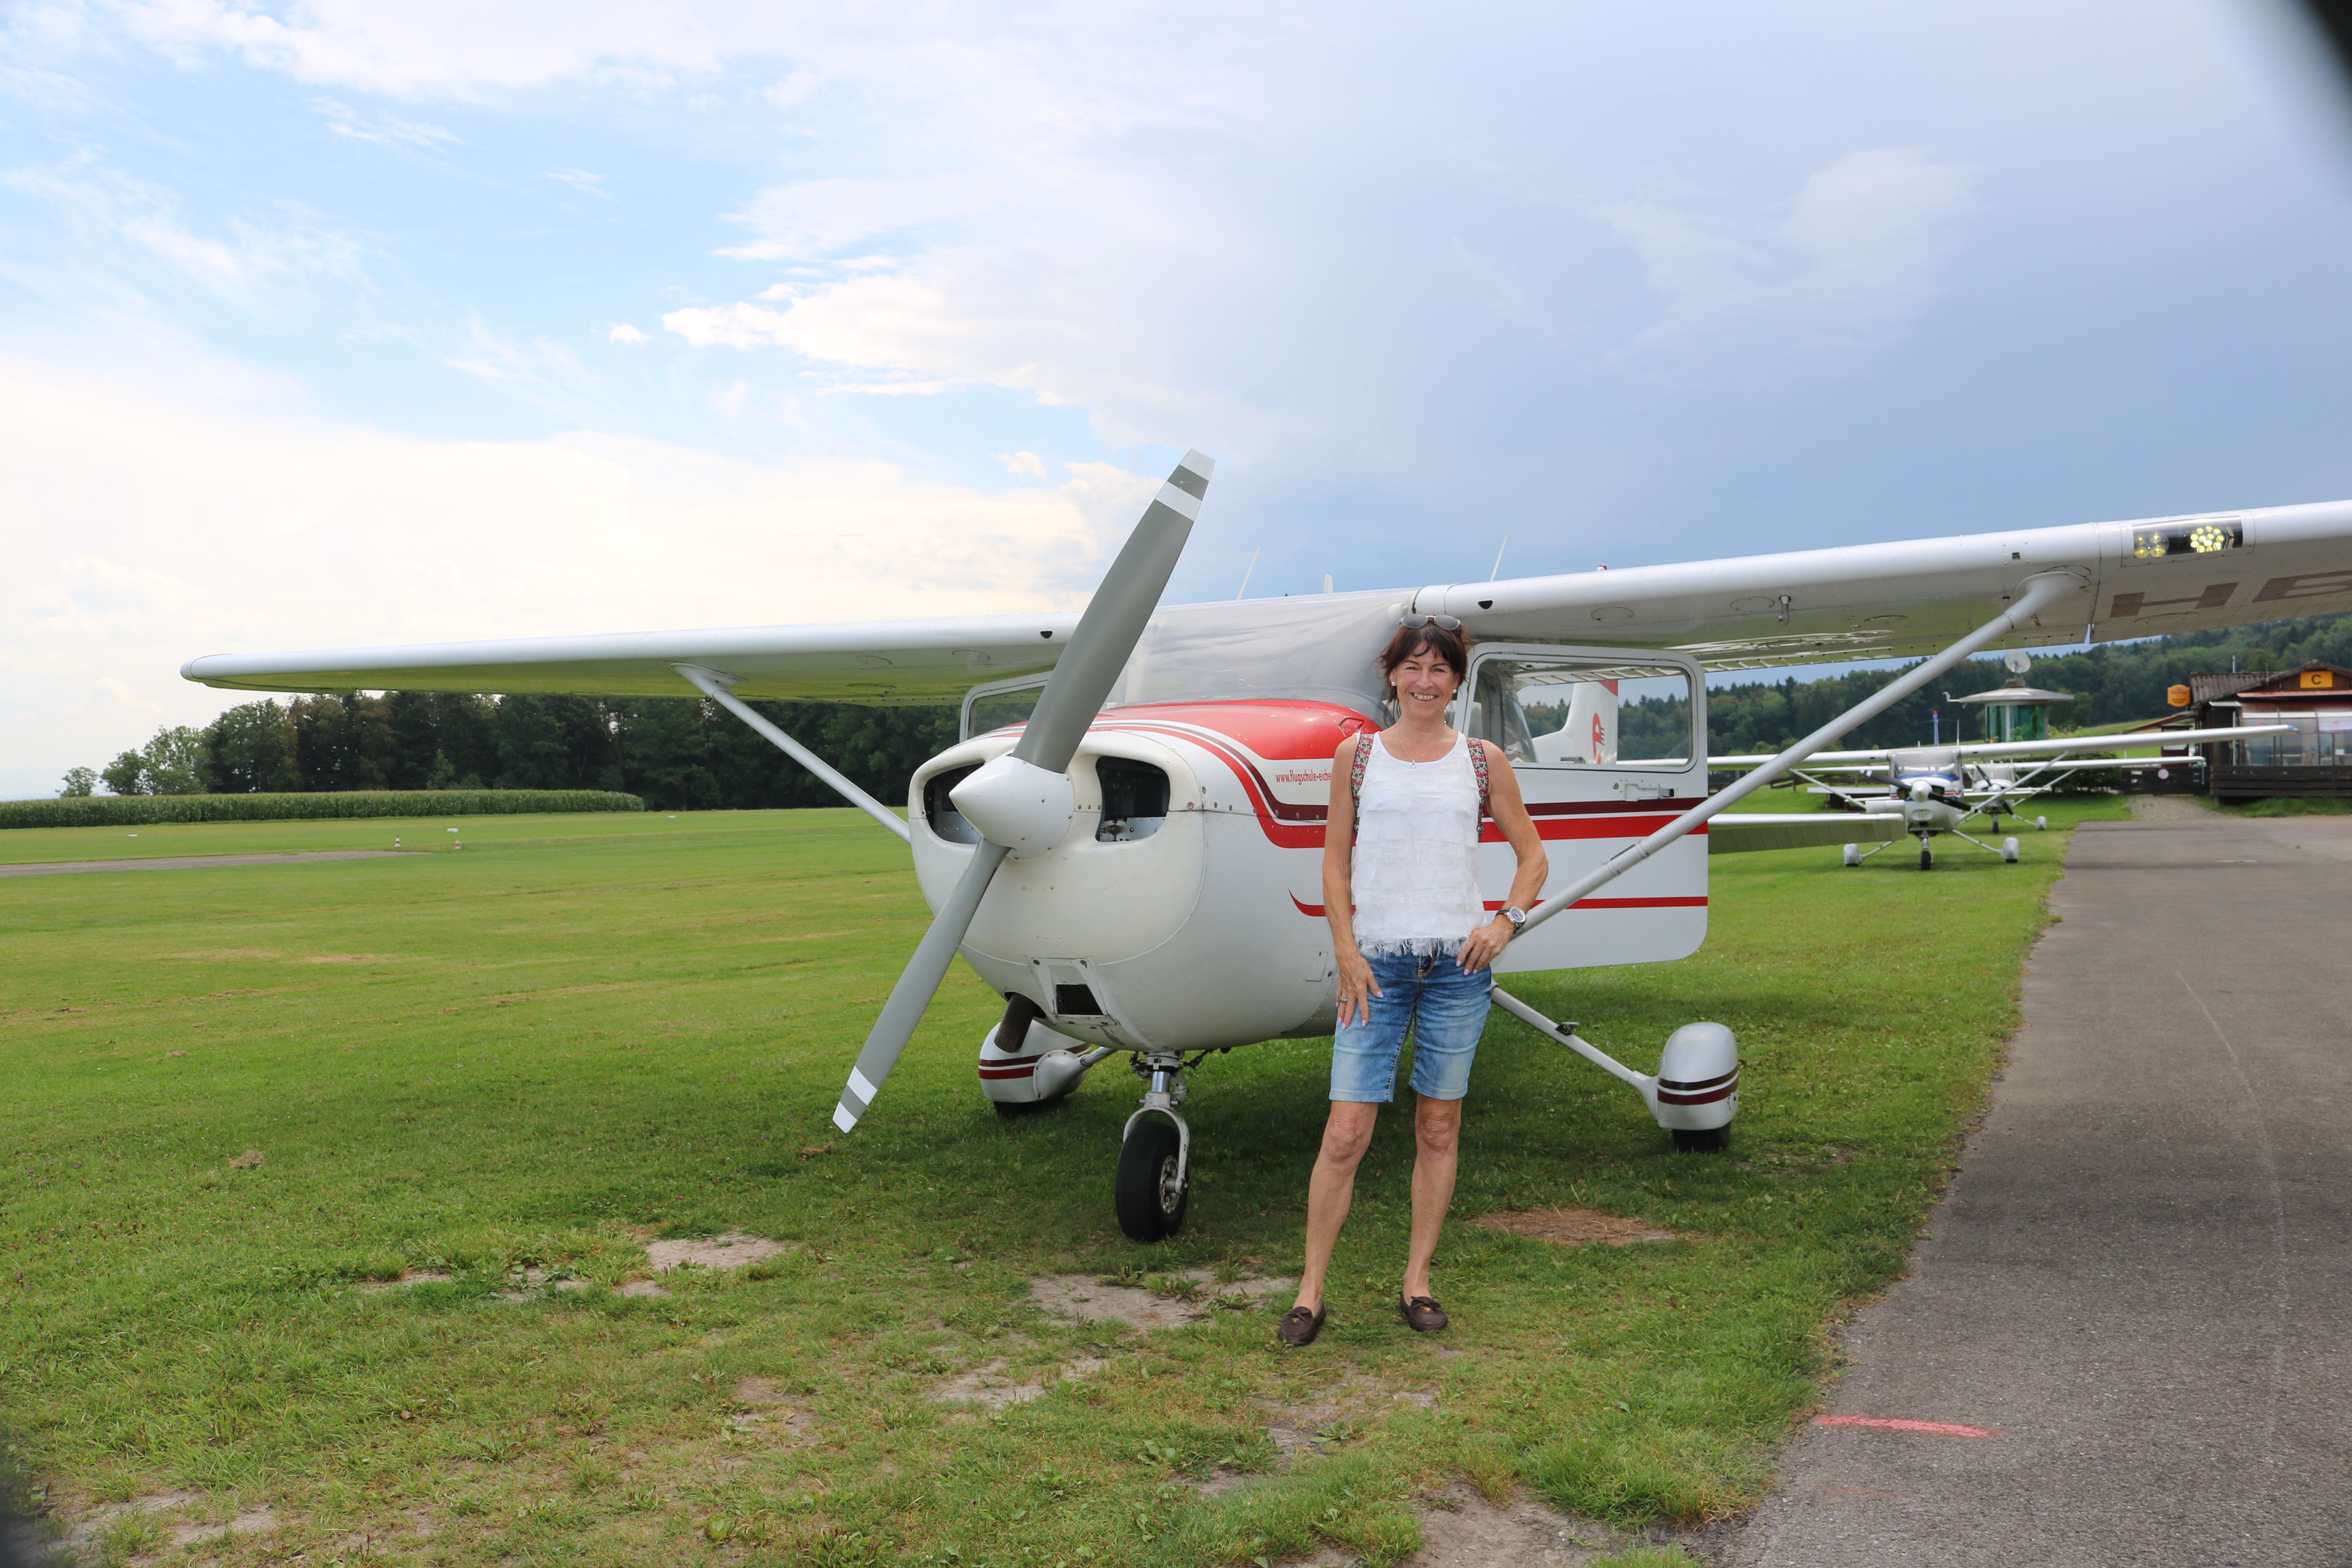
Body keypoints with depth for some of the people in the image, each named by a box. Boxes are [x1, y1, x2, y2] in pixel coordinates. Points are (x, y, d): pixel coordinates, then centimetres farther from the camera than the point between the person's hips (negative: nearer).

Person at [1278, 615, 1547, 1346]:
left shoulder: (1484, 761, 6)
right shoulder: (1356, 754, 5)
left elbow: (1532, 855, 14)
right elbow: (1335, 861, 6)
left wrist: (1506, 921, -3)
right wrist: (1347, 951, -3)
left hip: (1459, 962, 1)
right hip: (1378, 962, -1)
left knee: (1439, 1129, 8)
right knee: (1346, 1132, -5)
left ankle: (1417, 1281, 22)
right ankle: (1311, 1292, 6)